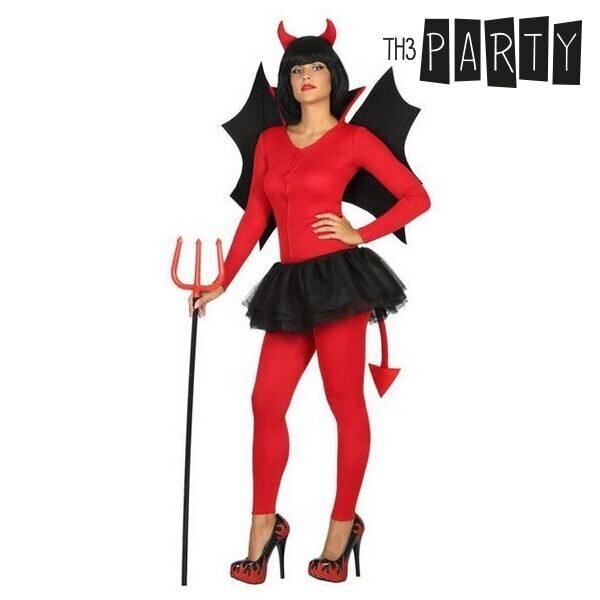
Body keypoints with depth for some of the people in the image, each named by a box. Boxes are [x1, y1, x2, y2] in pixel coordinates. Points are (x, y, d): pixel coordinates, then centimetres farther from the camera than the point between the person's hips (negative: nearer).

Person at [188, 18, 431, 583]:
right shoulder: (270, 141, 15)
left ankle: (343, 526, 12)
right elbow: (254, 217, 17)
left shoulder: (353, 139, 1)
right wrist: (222, 283, 15)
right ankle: (263, 527, 15)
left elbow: (416, 196, 2)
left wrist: (360, 233, -5)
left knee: (345, 401, 1)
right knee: (266, 402, 4)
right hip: (290, 284, 5)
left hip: (336, 277, -5)